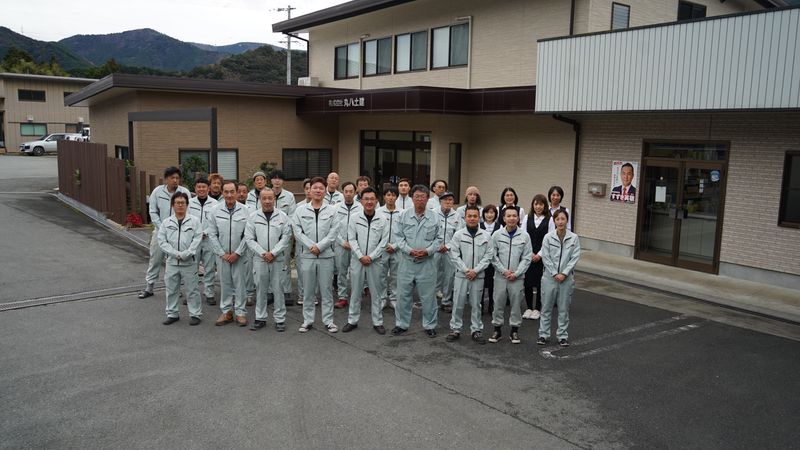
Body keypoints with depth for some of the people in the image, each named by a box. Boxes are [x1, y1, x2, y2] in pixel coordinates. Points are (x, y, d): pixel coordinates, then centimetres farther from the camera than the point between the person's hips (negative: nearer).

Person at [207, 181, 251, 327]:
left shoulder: (245, 211, -4)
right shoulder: (216, 211, 1)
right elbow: (212, 234, 2)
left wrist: (237, 253, -9)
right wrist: (222, 253, -4)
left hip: (239, 255, -2)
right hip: (222, 255, 2)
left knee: (239, 283, 3)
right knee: (225, 283, 9)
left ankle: (240, 312, 12)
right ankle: (226, 312, 19)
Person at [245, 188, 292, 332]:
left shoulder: (283, 216, 2)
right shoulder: (253, 217, 4)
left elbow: (286, 237, -3)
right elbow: (249, 238, 0)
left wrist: (273, 253, -11)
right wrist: (263, 253, -9)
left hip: (278, 259, -1)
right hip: (259, 259, 1)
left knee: (278, 289, 3)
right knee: (260, 289, 8)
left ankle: (280, 319, 11)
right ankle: (260, 318, 19)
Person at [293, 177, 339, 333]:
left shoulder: (332, 210, 4)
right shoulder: (300, 210, 5)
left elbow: (333, 234, -3)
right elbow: (297, 232, -1)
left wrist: (319, 246, -13)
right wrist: (311, 246, -13)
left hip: (326, 255, -1)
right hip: (307, 255, 1)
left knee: (326, 289, 5)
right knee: (308, 290, 7)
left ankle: (328, 320, 14)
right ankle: (308, 320, 17)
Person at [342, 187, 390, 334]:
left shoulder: (382, 220, -3)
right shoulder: (355, 218, -1)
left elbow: (384, 241, -4)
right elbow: (352, 239, -1)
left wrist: (370, 257, -11)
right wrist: (361, 256, -11)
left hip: (375, 260, -1)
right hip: (357, 260, 1)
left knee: (376, 293, 6)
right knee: (355, 292, 9)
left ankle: (377, 322, 15)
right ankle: (352, 321, 19)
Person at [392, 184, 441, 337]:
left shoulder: (434, 217, 0)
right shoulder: (403, 215, 1)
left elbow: (438, 239, 5)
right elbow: (398, 236, 1)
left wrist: (427, 251, -11)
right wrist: (409, 250, -13)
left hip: (427, 263, -1)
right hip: (407, 261, 1)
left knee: (428, 296, 6)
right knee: (403, 294, 9)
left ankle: (430, 325, 21)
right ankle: (401, 324, 23)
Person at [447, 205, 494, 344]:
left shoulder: (486, 236, 1)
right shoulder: (458, 235, -1)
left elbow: (488, 256, -1)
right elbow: (454, 255, -3)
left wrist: (475, 270, -10)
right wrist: (466, 270, -11)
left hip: (478, 276, 1)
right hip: (461, 274, 0)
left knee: (476, 304, 9)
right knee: (458, 303, 4)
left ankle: (476, 330, 18)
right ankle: (455, 329, 15)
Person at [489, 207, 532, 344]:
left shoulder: (524, 236, 0)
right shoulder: (497, 235, 0)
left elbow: (527, 258, -1)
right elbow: (493, 256, 0)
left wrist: (516, 273, -9)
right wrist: (504, 271, -8)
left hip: (517, 277, 0)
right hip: (500, 276, 0)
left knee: (516, 303, 6)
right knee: (498, 303, 5)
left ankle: (514, 330, 19)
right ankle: (497, 329, 18)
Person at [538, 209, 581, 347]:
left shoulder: (574, 238, -3)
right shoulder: (548, 237, -5)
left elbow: (575, 257, -5)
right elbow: (546, 257, -6)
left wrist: (564, 274, -12)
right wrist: (555, 274, -11)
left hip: (567, 278, 0)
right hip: (550, 277, 0)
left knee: (564, 308, 9)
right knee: (546, 307, 7)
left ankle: (562, 335, 20)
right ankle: (543, 334, 18)